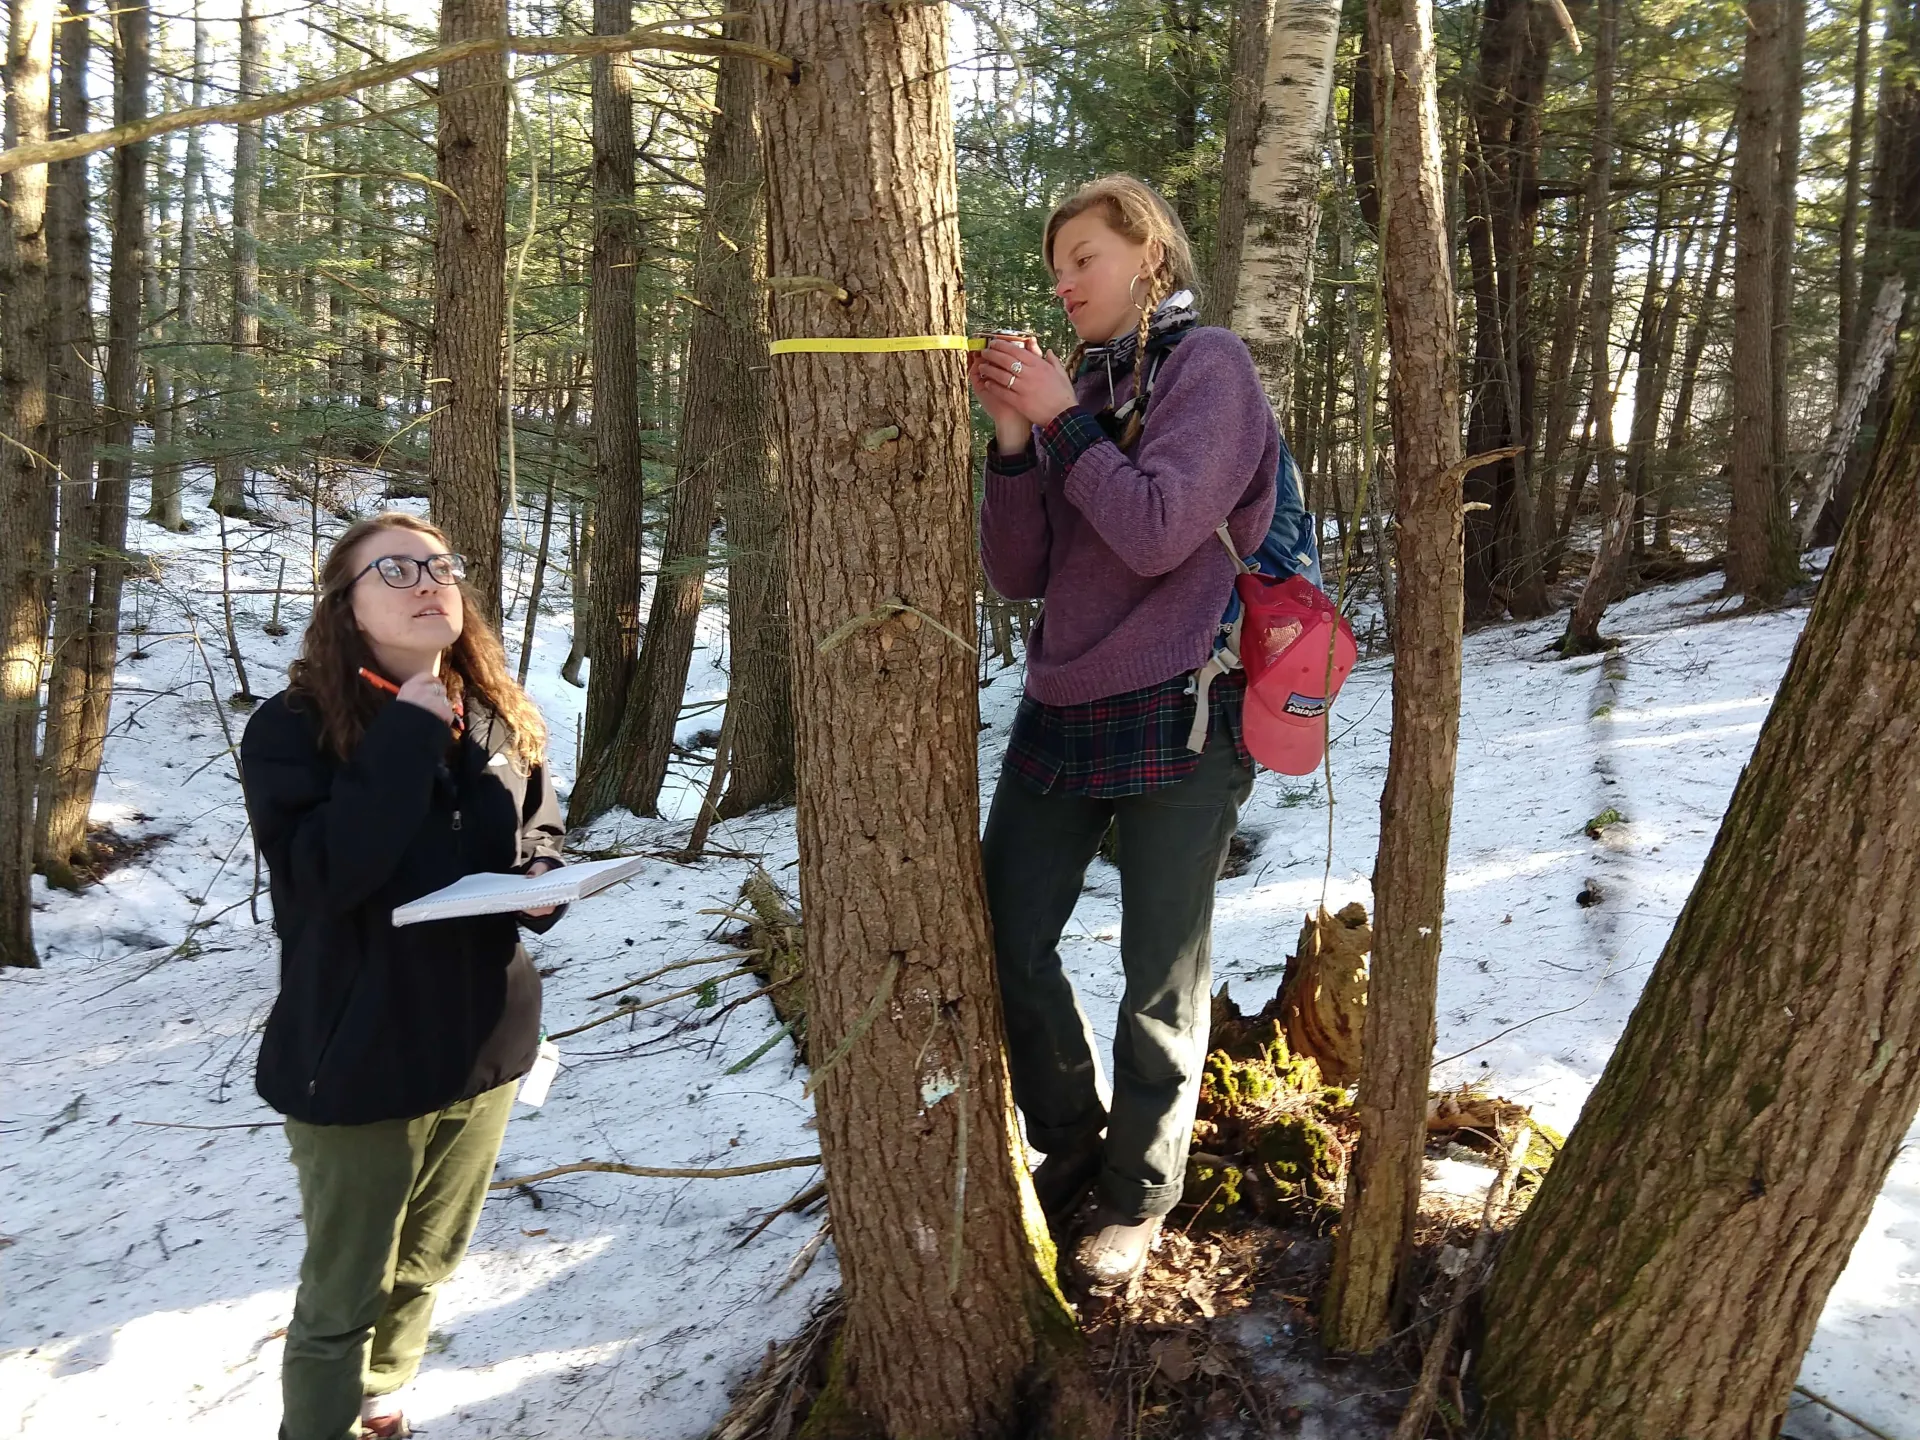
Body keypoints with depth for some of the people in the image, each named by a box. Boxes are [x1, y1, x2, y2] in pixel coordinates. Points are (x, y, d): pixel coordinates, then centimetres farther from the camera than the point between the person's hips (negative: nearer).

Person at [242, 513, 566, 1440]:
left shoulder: (502, 721, 0)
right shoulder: (293, 727, -15)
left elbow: (540, 835, 13)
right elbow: (322, 871, -29)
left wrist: (541, 884, -10)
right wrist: (410, 731, -27)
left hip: (482, 1046, 6)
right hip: (359, 1059, -5)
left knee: (423, 1268, 25)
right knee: (343, 1297, 11)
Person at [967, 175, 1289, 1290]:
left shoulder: (1209, 365, -4)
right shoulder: (1079, 388, 11)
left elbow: (1157, 531, -18)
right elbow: (1019, 573, 6)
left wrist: (1062, 419, -11)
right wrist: (1014, 440, -6)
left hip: (1178, 718, -6)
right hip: (1063, 713, 6)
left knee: (1163, 975, 5)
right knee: (1006, 938, 7)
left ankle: (1139, 1193, 25)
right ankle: (1072, 1143, 30)